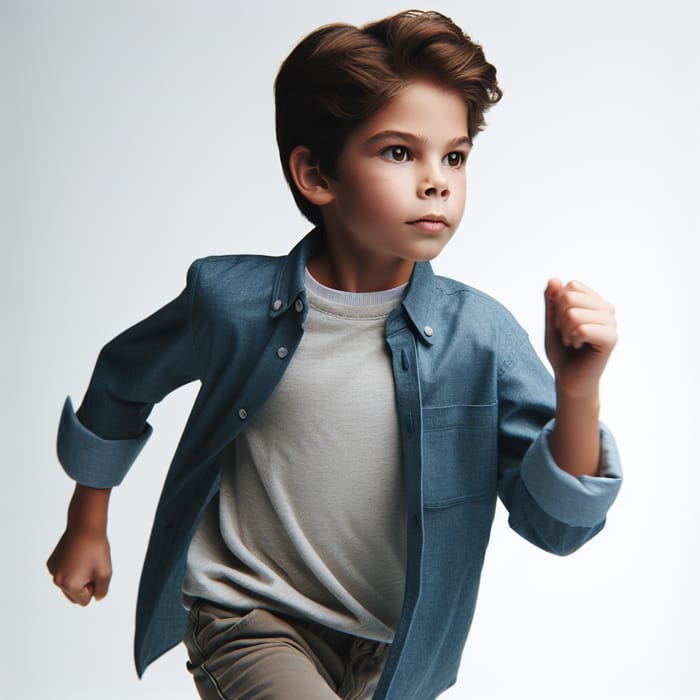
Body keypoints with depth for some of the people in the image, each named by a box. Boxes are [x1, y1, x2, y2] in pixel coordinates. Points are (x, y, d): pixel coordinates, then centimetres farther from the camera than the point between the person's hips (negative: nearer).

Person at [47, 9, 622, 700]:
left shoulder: (479, 333, -13)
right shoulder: (234, 301, -14)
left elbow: (556, 526, -13)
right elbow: (121, 384, 7)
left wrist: (577, 392, -31)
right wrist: (87, 525, 16)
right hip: (249, 620, -2)